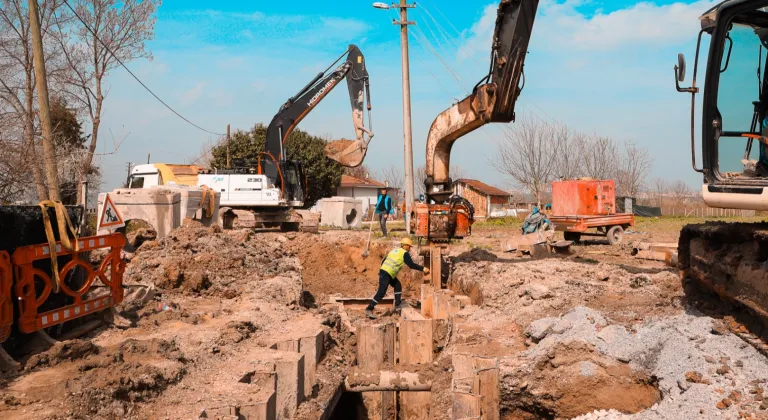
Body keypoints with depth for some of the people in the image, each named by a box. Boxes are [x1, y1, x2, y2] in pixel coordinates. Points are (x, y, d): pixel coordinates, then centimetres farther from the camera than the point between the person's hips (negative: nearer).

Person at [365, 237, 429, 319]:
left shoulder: (394, 250, 23)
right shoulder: (405, 253, -1)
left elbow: (383, 261, 22)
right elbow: (412, 265, -7)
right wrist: (423, 269, -2)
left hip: (383, 270, 9)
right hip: (387, 274, -9)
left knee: (398, 286, 20)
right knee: (381, 293, -9)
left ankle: (398, 305, 21)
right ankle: (369, 309, -8)